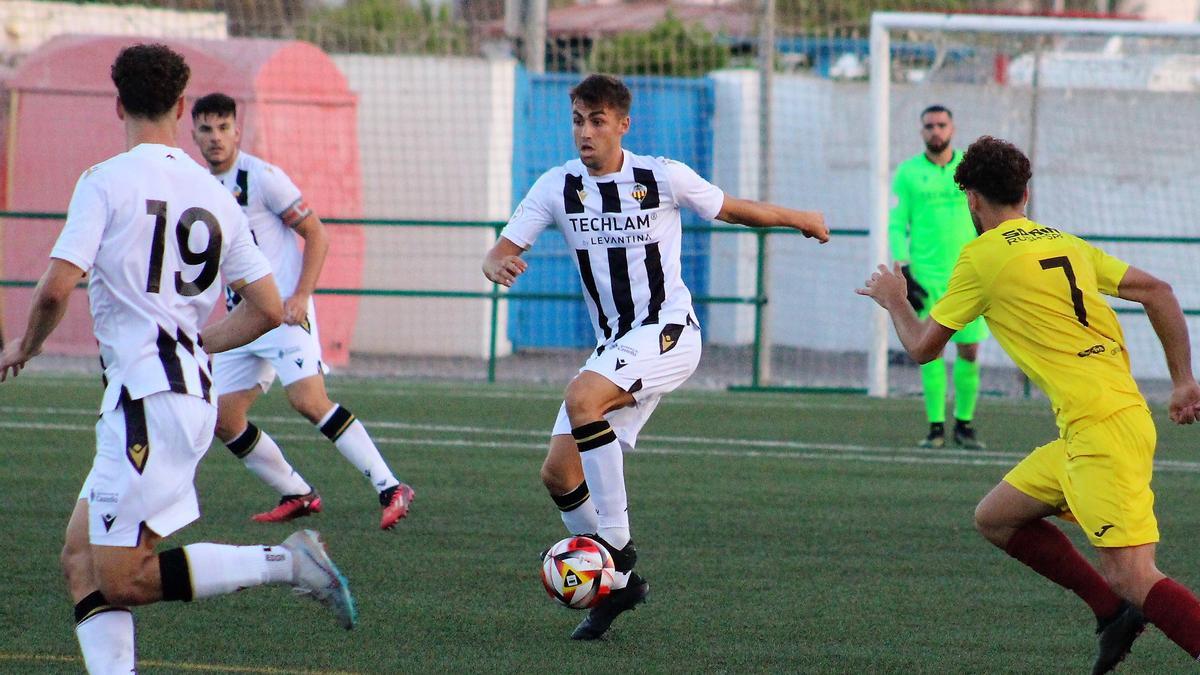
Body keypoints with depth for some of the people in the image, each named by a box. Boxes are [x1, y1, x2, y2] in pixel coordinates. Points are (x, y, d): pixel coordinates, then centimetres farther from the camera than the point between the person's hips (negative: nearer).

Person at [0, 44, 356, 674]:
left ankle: (283, 562, -13)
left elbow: (55, 290, -15)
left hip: (147, 399, -8)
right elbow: (268, 310, 13)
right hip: (193, 390, 8)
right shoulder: (215, 195, 12)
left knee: (122, 581, -6)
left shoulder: (106, 181, -6)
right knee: (81, 561, 10)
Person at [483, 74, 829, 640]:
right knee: (558, 474, -2)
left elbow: (731, 209, 9)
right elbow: (501, 252, -3)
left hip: (668, 333, -6)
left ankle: (616, 544, -25)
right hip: (614, 344, 6)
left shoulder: (661, 177, -8)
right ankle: (619, 584, 15)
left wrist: (800, 219, 20)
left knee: (582, 398, -32)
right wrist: (496, 266, -28)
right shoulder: (557, 187, 0)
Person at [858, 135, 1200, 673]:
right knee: (995, 517, 18)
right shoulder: (1067, 244, 18)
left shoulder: (982, 256, -2)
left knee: (1133, 577, -14)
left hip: (1102, 428, -8)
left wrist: (893, 300, 28)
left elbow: (922, 346, 8)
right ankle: (1116, 613, 14)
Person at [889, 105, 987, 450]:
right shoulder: (908, 173, 5)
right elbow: (897, 224, 4)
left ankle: (964, 423, 9)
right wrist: (902, 268, -6)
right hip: (926, 275, -1)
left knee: (969, 350, -2)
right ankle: (936, 426, 3)